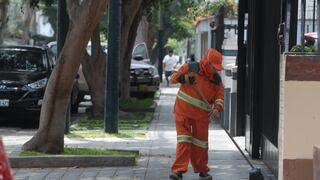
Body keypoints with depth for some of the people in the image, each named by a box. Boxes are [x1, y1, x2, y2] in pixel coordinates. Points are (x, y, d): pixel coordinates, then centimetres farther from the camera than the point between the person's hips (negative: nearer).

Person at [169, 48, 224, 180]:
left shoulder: (216, 79, 2)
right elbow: (173, 78, -4)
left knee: (201, 142, 8)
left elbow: (219, 95, -1)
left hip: (202, 115, 3)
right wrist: (185, 78, -24)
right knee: (183, 140, -9)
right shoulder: (191, 68, -7)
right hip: (183, 112, -3)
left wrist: (217, 109, -21)